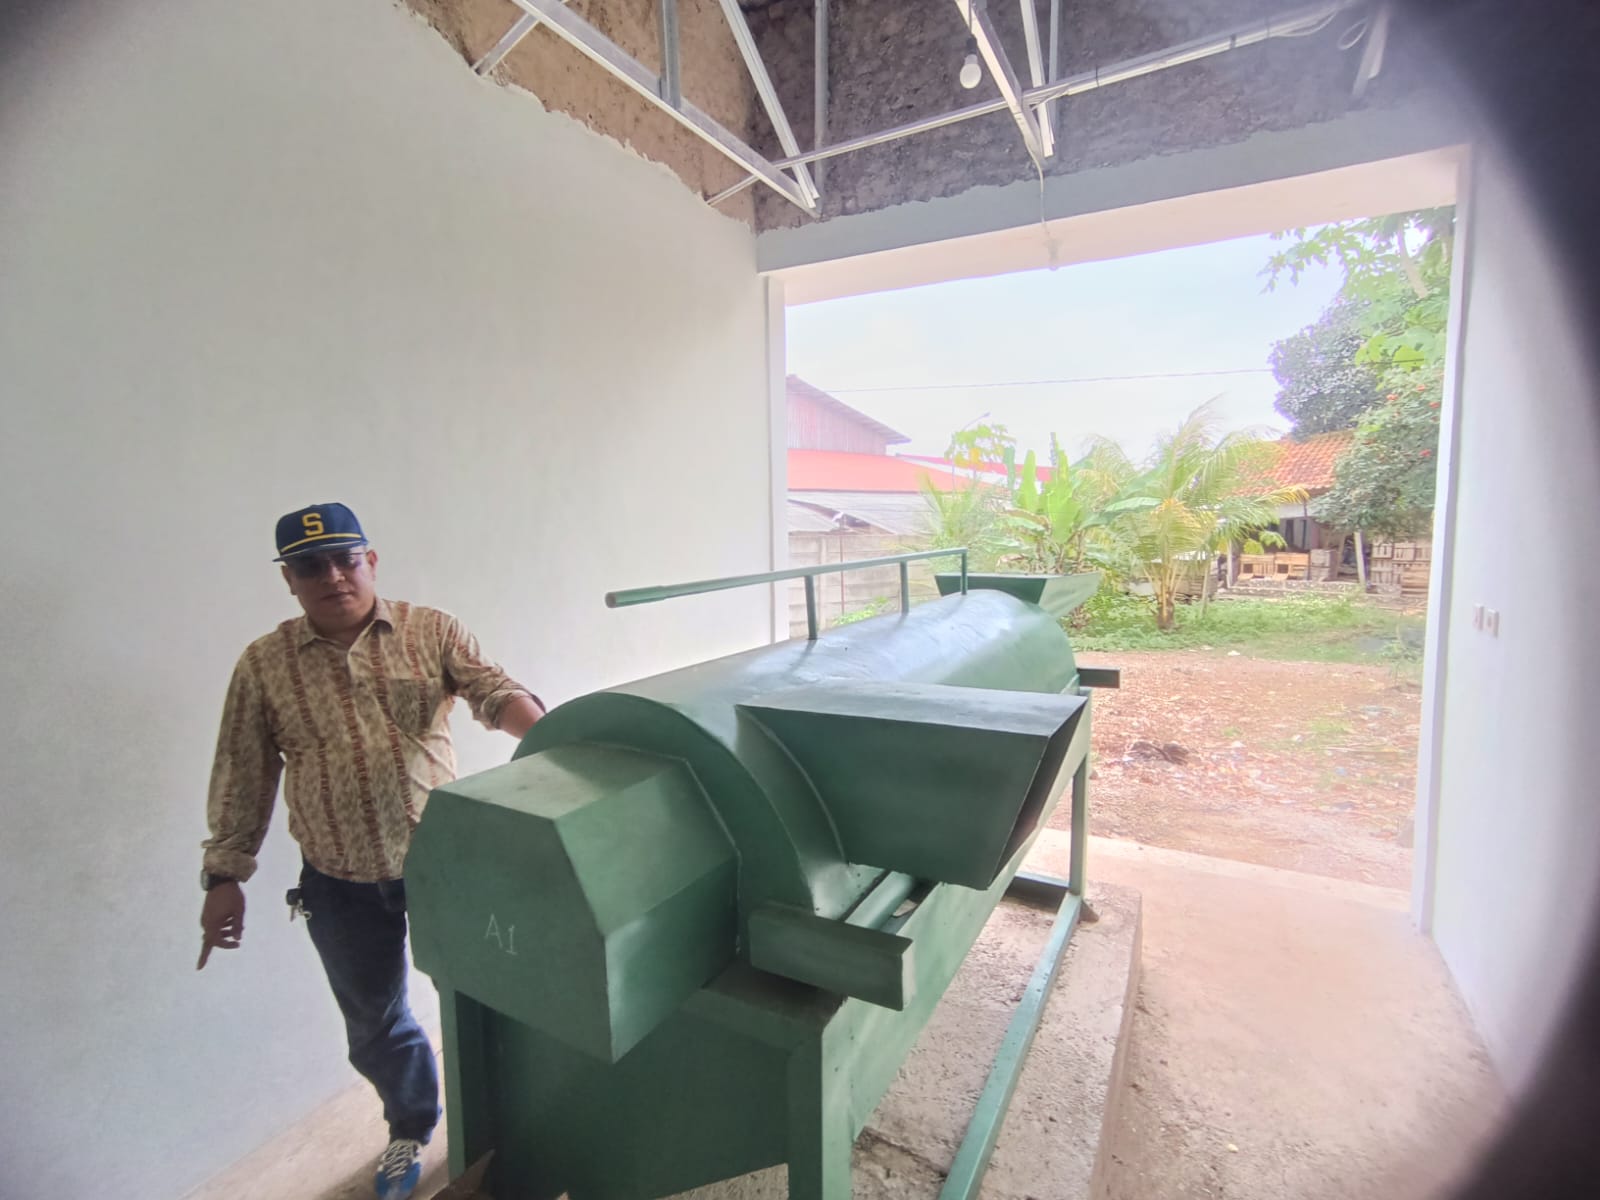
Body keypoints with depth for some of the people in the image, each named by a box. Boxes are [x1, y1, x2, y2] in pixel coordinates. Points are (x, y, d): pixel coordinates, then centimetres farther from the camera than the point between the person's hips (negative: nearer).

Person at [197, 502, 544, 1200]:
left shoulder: (431, 631, -6)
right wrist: (225, 875, 3)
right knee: (374, 1024, 21)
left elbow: (493, 690, -19)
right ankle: (411, 1129, 50)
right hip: (340, 886, 2)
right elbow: (242, 777, 4)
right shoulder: (263, 664, -1)